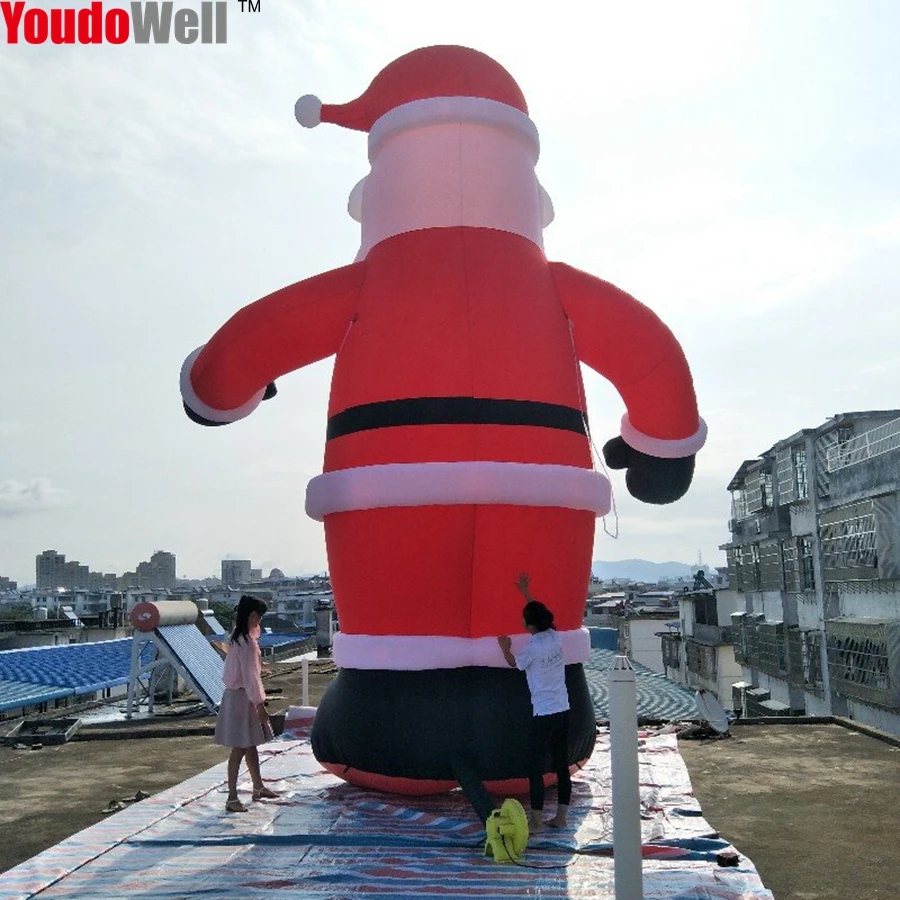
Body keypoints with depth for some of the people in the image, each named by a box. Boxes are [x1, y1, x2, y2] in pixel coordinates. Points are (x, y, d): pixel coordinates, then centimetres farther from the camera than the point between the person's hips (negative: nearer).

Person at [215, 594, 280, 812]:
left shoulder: (238, 637, 10)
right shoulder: (247, 641, -20)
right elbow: (249, 676, -22)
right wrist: (260, 704, -17)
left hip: (238, 694, 10)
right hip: (242, 698, -10)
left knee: (251, 744, 19)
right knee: (240, 748, -3)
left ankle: (258, 788, 32)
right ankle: (232, 798, 3)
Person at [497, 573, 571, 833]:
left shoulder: (532, 648, -15)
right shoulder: (555, 638, 2)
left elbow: (514, 663, 6)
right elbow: (539, 613, 20)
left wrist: (505, 648, 25)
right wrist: (525, 592, 29)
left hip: (543, 715, -7)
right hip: (563, 711, 7)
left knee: (536, 767, 1)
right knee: (561, 765, 11)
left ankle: (536, 820, 5)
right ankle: (560, 817, 18)